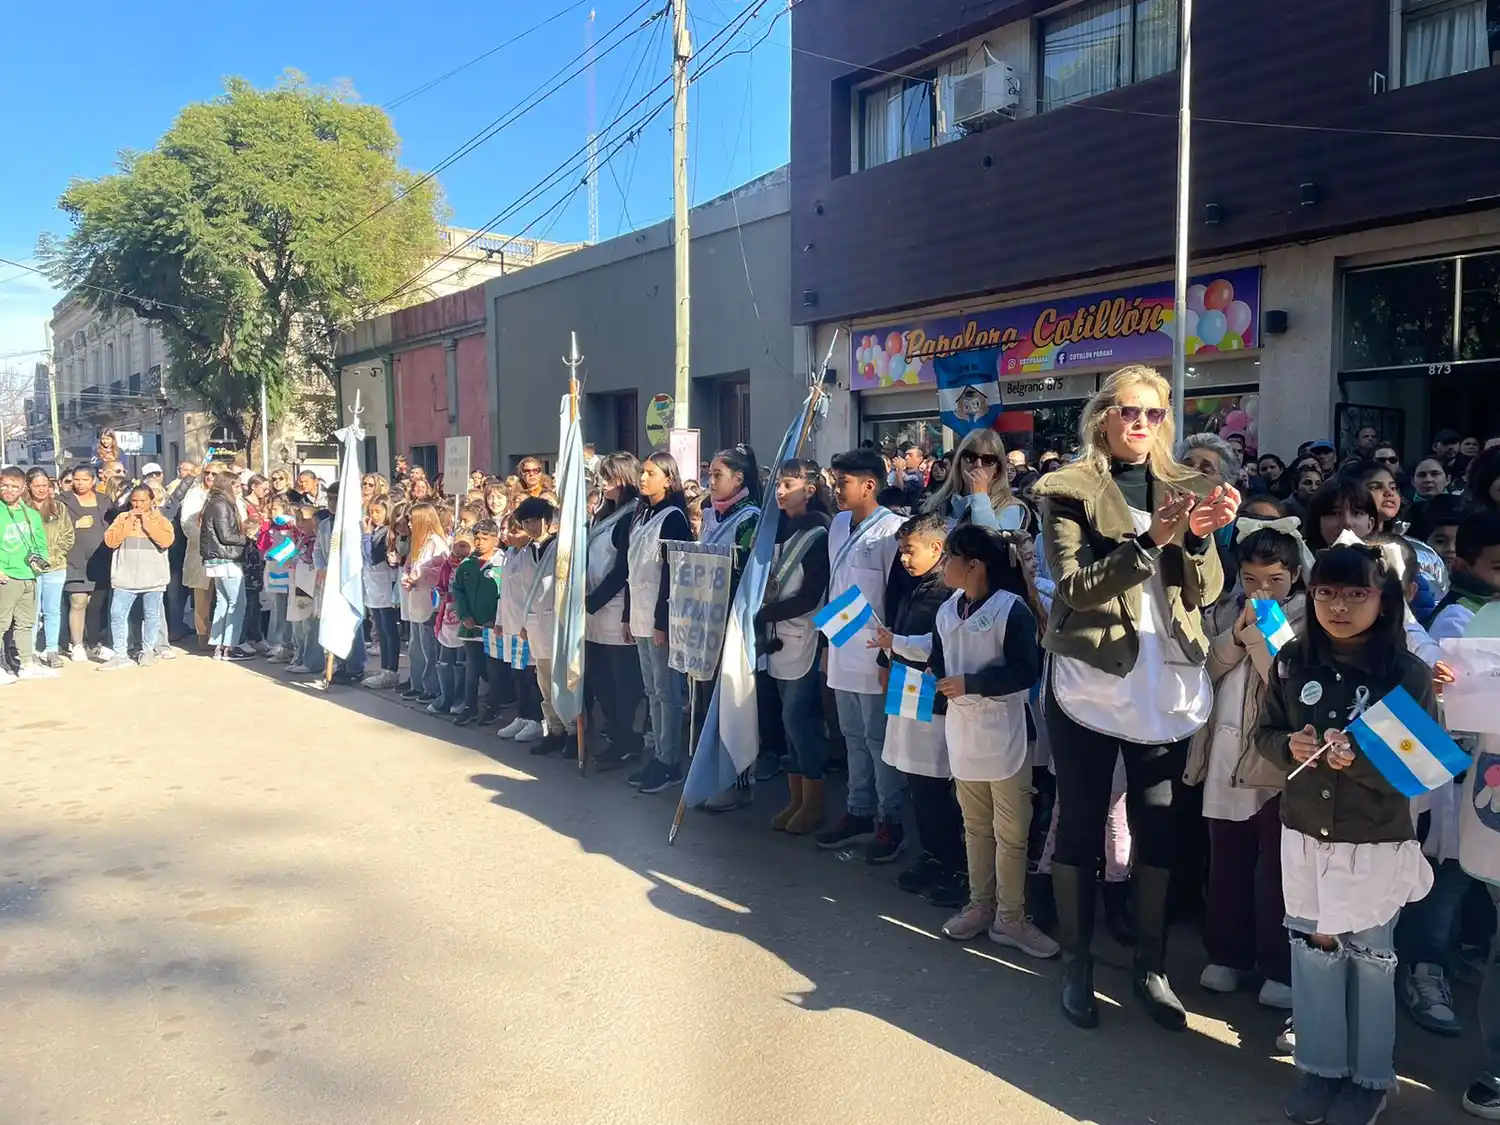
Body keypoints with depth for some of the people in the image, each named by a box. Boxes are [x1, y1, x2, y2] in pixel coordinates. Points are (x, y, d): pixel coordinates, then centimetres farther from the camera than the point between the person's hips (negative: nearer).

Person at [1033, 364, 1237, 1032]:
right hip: (1090, 684, -3)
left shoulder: (1184, 488, 9)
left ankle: (1151, 964, 27)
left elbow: (1206, 591, 4)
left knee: (1159, 828, 11)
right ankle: (1076, 963, 22)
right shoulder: (1068, 490, -3)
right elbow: (1074, 586, -13)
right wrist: (1151, 539, -23)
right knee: (1080, 827, 7)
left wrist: (1199, 535, -15)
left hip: (1167, 687, 4)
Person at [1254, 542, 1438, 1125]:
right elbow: (1265, 733, 5)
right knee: (1312, 950, 14)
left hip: (1376, 845, -3)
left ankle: (1370, 1077, 32)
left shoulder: (1410, 675, -13)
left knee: (1370, 959, 12)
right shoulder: (1293, 661, -3)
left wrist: (1359, 761, -29)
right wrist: (1291, 746, -16)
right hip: (1303, 836, 3)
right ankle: (1320, 1066, 32)